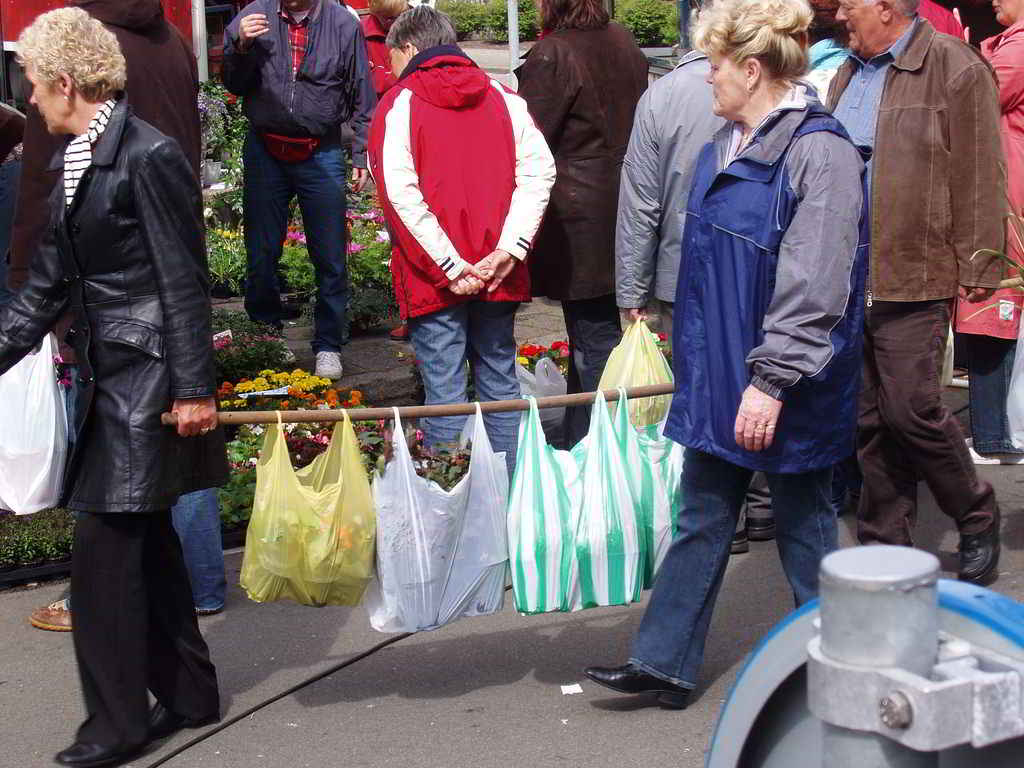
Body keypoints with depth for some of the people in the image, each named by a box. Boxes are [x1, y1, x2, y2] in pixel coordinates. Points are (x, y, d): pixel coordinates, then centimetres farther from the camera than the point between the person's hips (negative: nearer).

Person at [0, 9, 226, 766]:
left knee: (105, 546, -5)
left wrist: (195, 388, -16)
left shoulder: (148, 157, -16)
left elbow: (185, 280, -16)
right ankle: (189, 693, 27)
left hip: (147, 378, -9)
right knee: (145, 538, 15)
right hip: (110, 377, 9)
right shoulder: (75, 164, 12)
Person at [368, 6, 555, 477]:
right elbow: (540, 170, -2)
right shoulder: (503, 99, 8)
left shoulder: (399, 104, -3)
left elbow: (400, 193, -14)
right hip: (498, 274, 4)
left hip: (434, 277, -4)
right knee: (500, 381, 13)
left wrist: (450, 266, -13)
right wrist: (508, 250, -8)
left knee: (444, 391, 0)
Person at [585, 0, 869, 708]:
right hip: (718, 374, 8)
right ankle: (664, 664, 21)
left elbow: (813, 289, -21)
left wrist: (771, 382, -22)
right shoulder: (728, 146, 10)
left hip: (788, 390, -8)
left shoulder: (819, 152, -19)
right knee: (701, 521, 13)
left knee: (803, 525, 8)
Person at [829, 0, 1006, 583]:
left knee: (911, 409, -7)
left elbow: (980, 178, -9)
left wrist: (977, 266, -10)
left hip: (913, 280, -7)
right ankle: (886, 546, 19)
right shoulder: (849, 74, 16)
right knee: (869, 420, 9)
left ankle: (979, 518, 17)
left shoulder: (956, 69, -8)